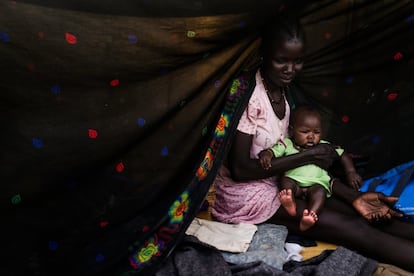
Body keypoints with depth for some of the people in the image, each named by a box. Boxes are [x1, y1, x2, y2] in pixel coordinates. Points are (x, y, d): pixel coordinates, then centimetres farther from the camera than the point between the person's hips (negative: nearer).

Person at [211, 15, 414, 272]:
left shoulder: (283, 90, 3)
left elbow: (294, 157, 3)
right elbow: (239, 169, -23)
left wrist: (354, 196, -4)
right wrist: (309, 155, -18)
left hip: (277, 182, 7)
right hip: (246, 194, -7)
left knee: (357, 213, -7)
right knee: (352, 229, -17)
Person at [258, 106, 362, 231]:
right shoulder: (287, 144, 11)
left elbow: (343, 156, 18)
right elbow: (272, 151, -1)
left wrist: (351, 172, 2)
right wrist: (265, 155, -26)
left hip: (317, 182, 0)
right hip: (293, 179, 0)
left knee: (319, 191, -31)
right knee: (285, 181, -30)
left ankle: (311, 214, -51)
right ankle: (290, 205, -52)